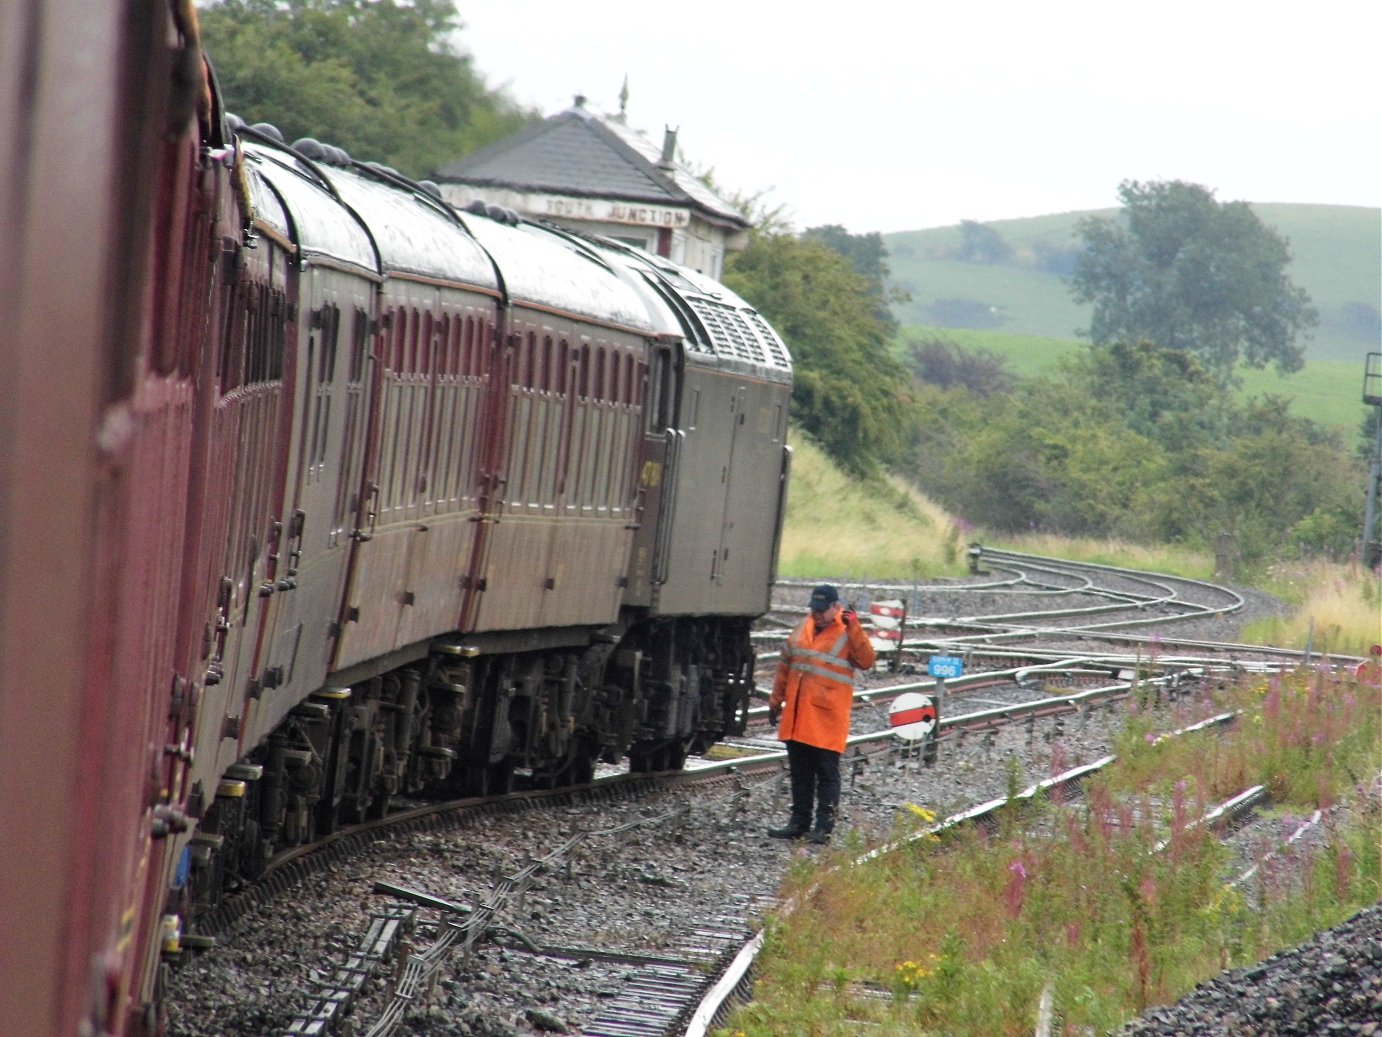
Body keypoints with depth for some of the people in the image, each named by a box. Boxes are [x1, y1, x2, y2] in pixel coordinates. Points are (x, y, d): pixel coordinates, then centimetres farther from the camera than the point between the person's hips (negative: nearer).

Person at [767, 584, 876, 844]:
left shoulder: (848, 634, -4)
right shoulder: (801, 632, 13)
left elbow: (866, 661, -19)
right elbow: (785, 667, 20)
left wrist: (854, 629, -26)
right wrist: (776, 701, 21)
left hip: (827, 720, -6)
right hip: (796, 717, 6)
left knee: (827, 773, -1)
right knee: (800, 772, 12)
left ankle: (824, 826, 0)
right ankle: (798, 822, 19)